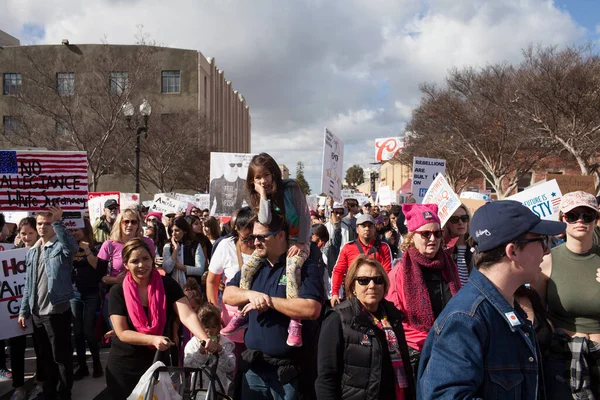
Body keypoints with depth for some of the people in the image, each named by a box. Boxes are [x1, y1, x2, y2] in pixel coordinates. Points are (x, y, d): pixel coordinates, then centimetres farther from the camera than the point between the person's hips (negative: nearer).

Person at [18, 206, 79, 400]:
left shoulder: (61, 247, -7)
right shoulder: (32, 252, 13)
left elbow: (73, 247, -34)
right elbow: (28, 284, 16)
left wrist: (57, 223, -35)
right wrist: (24, 311, 12)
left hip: (57, 311, -7)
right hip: (37, 313, 7)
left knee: (61, 357, 3)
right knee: (45, 357, 20)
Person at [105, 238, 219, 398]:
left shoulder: (167, 284, -10)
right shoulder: (118, 292, -11)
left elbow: (187, 315, -21)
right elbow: (122, 333, -15)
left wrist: (205, 339, -39)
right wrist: (153, 339, -31)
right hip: (125, 366, -1)